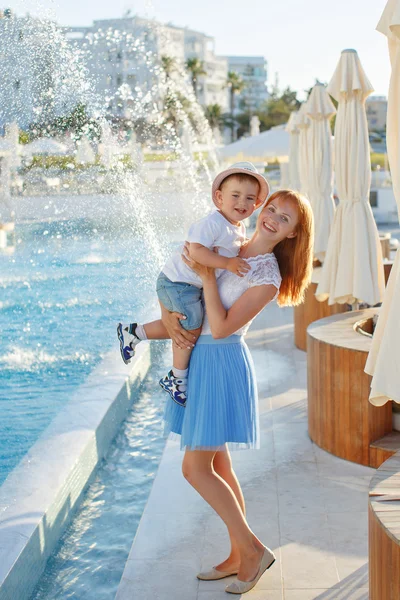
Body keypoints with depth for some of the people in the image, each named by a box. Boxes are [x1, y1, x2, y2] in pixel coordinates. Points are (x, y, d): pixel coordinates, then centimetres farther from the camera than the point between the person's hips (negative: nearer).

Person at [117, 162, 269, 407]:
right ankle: (177, 378, 10)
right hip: (178, 282, -10)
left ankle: (133, 331, 34)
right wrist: (227, 263, -36)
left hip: (196, 285, 10)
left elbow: (236, 253, 23)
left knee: (181, 326, 20)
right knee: (191, 328, -7)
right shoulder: (212, 223, -25)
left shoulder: (241, 229, 6)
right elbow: (196, 250, -36)